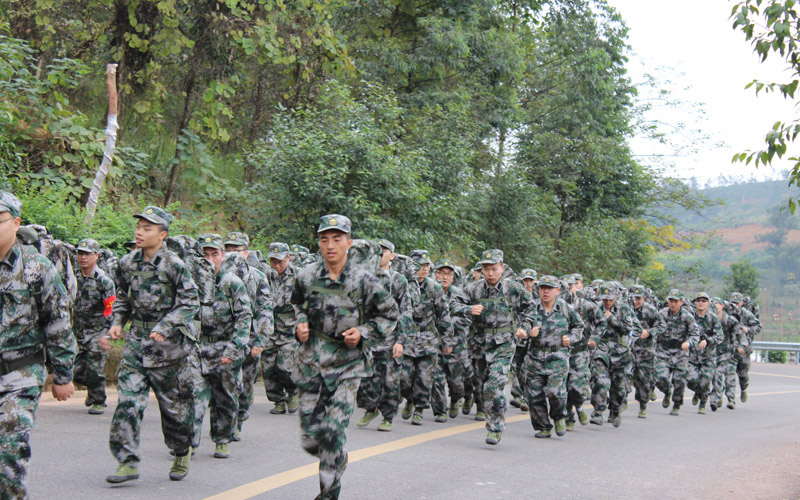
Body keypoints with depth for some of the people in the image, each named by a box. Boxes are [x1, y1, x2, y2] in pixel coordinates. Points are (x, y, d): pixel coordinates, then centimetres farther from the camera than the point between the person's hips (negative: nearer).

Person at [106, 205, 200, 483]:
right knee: (128, 400, -6)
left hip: (169, 344, -4)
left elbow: (190, 303, -11)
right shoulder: (128, 263, 5)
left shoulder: (175, 265, -11)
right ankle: (128, 461, -3)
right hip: (137, 340, 4)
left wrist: (165, 327, -21)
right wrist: (117, 322, 3)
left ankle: (182, 454, 28)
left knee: (175, 402, 7)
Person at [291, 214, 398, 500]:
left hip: (346, 366, -3)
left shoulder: (363, 281, -9)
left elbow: (390, 314, 4)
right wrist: (301, 324, -1)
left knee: (334, 432, -10)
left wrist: (363, 333, -10)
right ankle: (337, 459, 39)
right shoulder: (306, 277, -1)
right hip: (310, 363, 3)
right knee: (310, 437, 7)